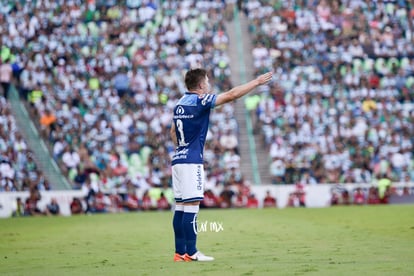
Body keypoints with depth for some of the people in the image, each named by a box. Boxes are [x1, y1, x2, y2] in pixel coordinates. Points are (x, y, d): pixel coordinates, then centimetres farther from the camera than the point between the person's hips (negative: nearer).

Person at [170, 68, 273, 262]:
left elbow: (173, 132, 25)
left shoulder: (179, 104, 14)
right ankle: (190, 253, -11)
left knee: (180, 206, 7)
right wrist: (257, 82, -8)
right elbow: (231, 95, -14)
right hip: (191, 161, -9)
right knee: (191, 205, -9)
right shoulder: (199, 101, -11)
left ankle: (180, 252, 8)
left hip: (178, 159, 9)